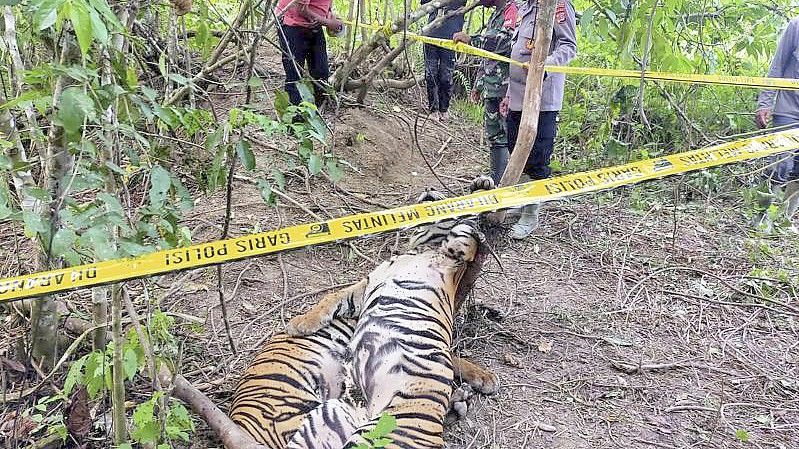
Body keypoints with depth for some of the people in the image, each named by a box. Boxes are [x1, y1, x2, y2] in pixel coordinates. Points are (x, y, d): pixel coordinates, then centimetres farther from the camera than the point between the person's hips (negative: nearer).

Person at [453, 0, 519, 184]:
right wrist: (478, 85, 26)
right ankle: (497, 181, 21)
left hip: (506, 89, -10)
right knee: (494, 137, 13)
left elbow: (507, 39, -26)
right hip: (491, 90, 10)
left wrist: (471, 40, -22)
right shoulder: (494, 16, 23)